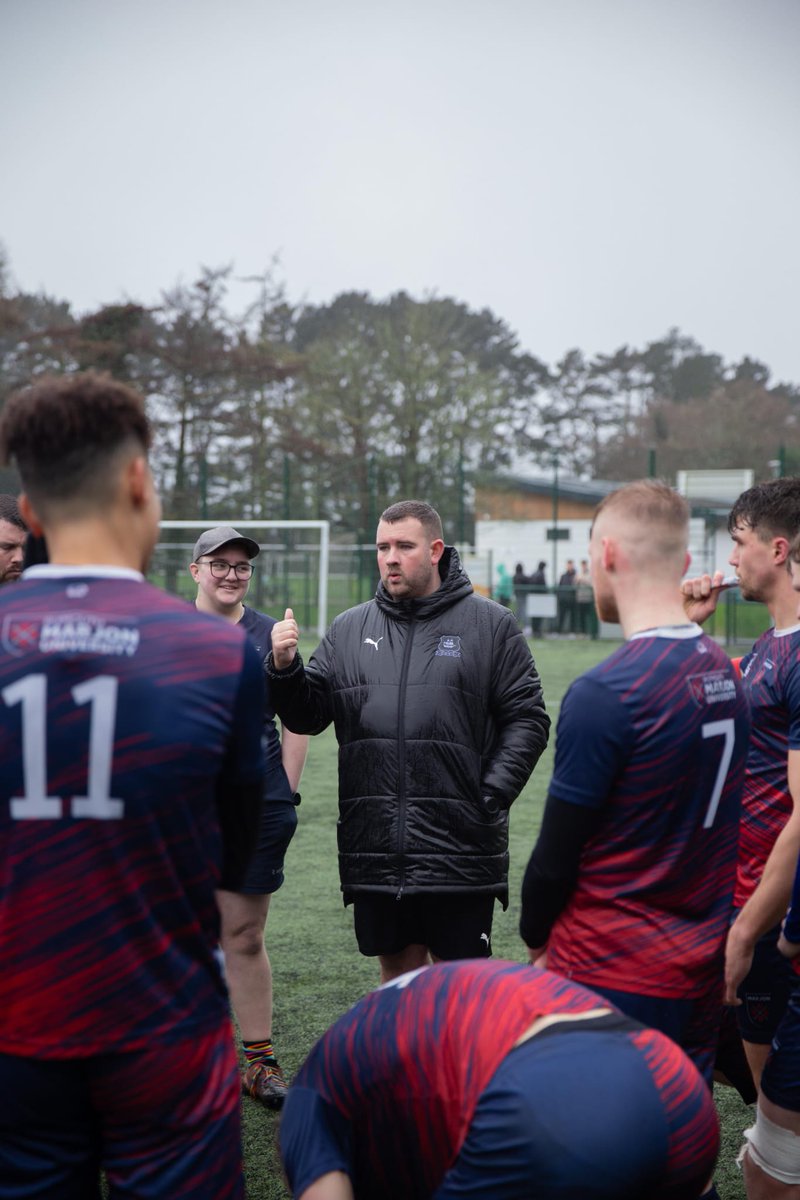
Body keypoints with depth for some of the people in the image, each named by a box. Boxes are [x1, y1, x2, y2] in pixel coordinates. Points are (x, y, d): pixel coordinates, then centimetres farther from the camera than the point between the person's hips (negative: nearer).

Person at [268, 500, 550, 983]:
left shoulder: (491, 625, 0)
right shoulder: (350, 628, 9)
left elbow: (526, 720, -2)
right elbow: (308, 716, 8)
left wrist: (493, 795, -11)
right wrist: (285, 669, -11)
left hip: (460, 849, -3)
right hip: (374, 847, 3)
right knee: (398, 966, 16)